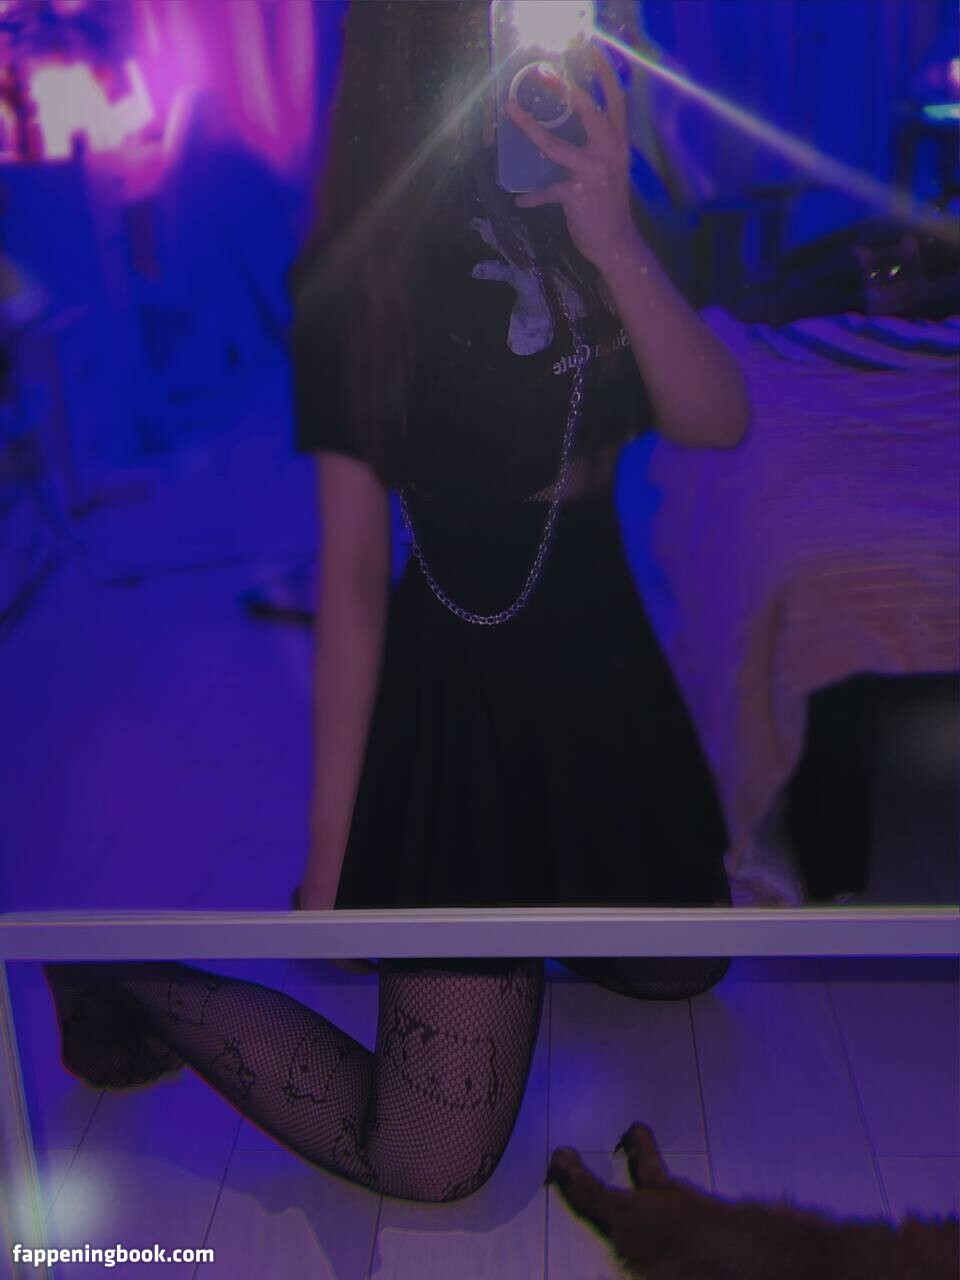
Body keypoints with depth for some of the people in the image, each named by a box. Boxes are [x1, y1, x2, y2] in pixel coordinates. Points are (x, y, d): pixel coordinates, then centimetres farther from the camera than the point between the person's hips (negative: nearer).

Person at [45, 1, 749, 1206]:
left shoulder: (577, 214, 3)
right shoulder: (361, 272, -13)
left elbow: (715, 421, -10)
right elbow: (350, 572, -15)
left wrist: (617, 246, -26)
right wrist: (333, 842, -13)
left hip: (604, 663, 7)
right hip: (461, 687, -6)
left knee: (679, 970, 25)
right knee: (428, 1165, -4)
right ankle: (137, 989, 13)